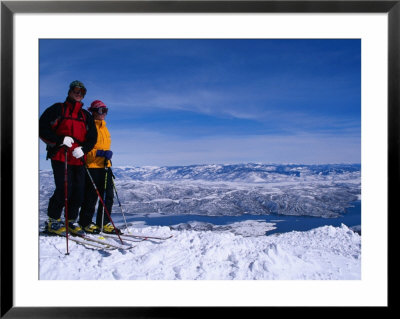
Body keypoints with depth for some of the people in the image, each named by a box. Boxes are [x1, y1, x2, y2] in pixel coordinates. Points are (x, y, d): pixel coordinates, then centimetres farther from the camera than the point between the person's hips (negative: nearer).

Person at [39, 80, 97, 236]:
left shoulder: (86, 115, 20)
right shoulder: (57, 109, 7)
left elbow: (92, 137, 14)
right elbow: (42, 128, 0)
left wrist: (83, 149, -6)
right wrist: (60, 140, -14)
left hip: (78, 159, 5)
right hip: (60, 156, -5)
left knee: (79, 191, 1)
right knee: (64, 188, -13)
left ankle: (70, 221, 14)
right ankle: (53, 221, 4)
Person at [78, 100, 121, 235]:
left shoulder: (104, 128, 19)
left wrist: (108, 154, 8)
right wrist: (99, 153, -22)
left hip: (105, 165, 7)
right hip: (92, 166, -7)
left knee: (108, 195, 5)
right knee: (91, 197, -1)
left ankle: (104, 223, 14)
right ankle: (85, 223, 14)